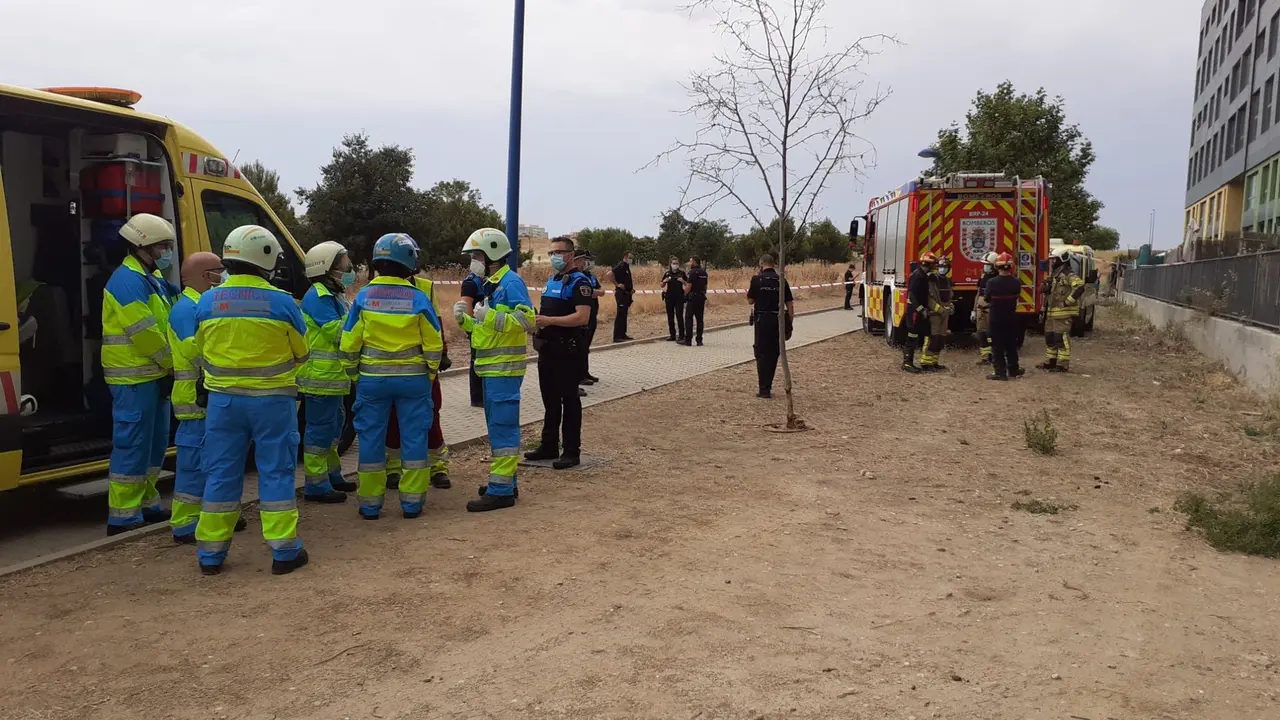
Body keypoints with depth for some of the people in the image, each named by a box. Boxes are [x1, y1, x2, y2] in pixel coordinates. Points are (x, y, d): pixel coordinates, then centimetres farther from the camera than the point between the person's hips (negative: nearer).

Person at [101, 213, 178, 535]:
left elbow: (169, 322, 18)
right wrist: (172, 363, -10)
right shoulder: (128, 281, -16)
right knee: (132, 444, -7)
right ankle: (122, 516, -2)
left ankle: (146, 504, 26)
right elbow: (145, 334, -21)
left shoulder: (153, 278, 16)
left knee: (154, 442, 16)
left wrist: (169, 366, 5)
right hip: (134, 377, -10)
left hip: (154, 375, 10)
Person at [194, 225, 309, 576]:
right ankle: (284, 551, 9)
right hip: (272, 399, -3)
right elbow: (301, 353, 2)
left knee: (221, 474, 11)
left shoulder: (207, 302, -1)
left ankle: (211, 554, 17)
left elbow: (202, 354, 9)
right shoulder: (282, 303, -10)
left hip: (223, 399, 3)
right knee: (276, 472, 6)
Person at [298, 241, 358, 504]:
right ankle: (316, 485, -1)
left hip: (333, 375, 11)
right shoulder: (318, 296, -16)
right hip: (320, 376, -11)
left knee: (333, 425, 18)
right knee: (321, 428, -6)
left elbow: (342, 331, 20)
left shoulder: (334, 294, 17)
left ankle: (332, 475, 30)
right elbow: (336, 331, -23)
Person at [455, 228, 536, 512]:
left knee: (502, 427, -8)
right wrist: (465, 318, 5)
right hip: (491, 368, 10)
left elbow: (527, 320, -23)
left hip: (504, 369, -10)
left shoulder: (511, 283, -12)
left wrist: (489, 316, -25)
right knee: (497, 426, 15)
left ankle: (501, 490, -6)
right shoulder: (489, 285, 18)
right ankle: (504, 480, 25)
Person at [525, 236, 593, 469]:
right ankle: (549, 446, 25)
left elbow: (582, 317, -23)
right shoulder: (551, 281, 16)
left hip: (566, 350, -9)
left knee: (569, 401, -2)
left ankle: (572, 451, 4)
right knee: (550, 400, 15)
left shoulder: (578, 282, -11)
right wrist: (536, 317, 4)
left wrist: (550, 320, -25)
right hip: (546, 347, 9)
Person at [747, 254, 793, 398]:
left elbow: (750, 300, 3)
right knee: (773, 353, 15)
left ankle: (764, 389, -3)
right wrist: (790, 324, 9)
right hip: (778, 320, 3)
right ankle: (767, 386, 23)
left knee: (761, 353, 2)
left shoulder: (757, 279, -6)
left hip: (762, 319, -3)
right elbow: (790, 304, 3)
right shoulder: (781, 280, 3)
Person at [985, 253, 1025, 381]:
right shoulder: (1016, 282, -8)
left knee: (997, 346, 3)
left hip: (996, 317, -3)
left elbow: (987, 299, -6)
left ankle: (1000, 372, 1)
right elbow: (1016, 297, 5)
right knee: (1011, 345, 16)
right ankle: (1013, 369, 26)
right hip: (1011, 317, 3)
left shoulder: (991, 282, -19)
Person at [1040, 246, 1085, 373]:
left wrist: (1068, 301, -23)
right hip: (1051, 312, 10)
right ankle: (1050, 361, 23)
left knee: (1061, 338, -9)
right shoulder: (1054, 274, 18)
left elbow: (1080, 287, -26)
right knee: (1049, 337, 14)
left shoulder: (1068, 274, -13)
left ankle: (1063, 365, -6)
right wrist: (1046, 288, 10)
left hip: (1063, 313, -10)